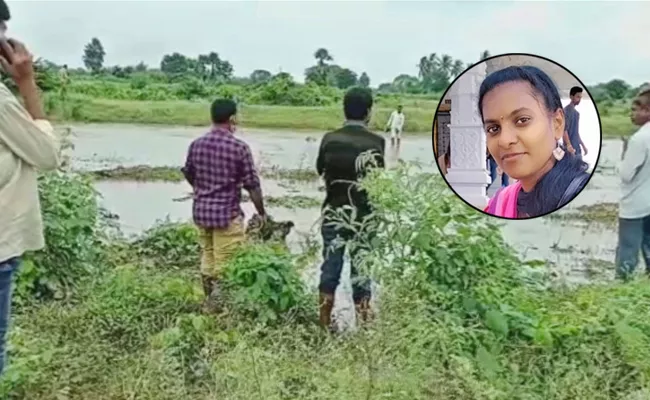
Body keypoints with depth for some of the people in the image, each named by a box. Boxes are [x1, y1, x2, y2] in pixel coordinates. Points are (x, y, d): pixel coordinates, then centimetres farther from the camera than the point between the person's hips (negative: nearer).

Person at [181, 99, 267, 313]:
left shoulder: (196, 144, 2)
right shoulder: (239, 147, -14)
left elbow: (188, 174, 17)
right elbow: (252, 185, -11)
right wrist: (262, 213, 2)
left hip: (201, 211, 6)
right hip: (227, 214, -6)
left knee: (207, 259, 18)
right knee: (225, 265, 3)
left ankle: (209, 303, 30)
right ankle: (221, 307, 9)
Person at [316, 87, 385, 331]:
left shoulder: (329, 139, -4)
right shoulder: (375, 142, -12)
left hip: (333, 214, 3)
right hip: (364, 216, -2)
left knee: (330, 269, 12)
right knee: (361, 273, 7)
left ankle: (325, 326, 23)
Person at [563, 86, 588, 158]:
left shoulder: (576, 112, 17)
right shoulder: (567, 110, -12)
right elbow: (564, 129, -21)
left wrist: (583, 145, 23)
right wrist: (569, 145, -32)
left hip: (577, 148, 10)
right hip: (571, 149, -10)